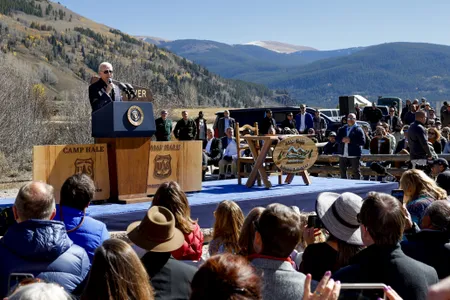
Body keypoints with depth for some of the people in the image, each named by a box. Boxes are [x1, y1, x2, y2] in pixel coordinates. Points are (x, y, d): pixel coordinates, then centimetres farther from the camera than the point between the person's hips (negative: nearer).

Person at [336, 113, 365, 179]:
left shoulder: (358, 129, -4)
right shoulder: (342, 129, 13)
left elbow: (362, 142, -12)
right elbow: (337, 138, 9)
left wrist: (350, 140, -20)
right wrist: (342, 140, -13)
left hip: (354, 155, -5)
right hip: (343, 154, 5)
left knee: (356, 172, 0)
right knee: (342, 170, 13)